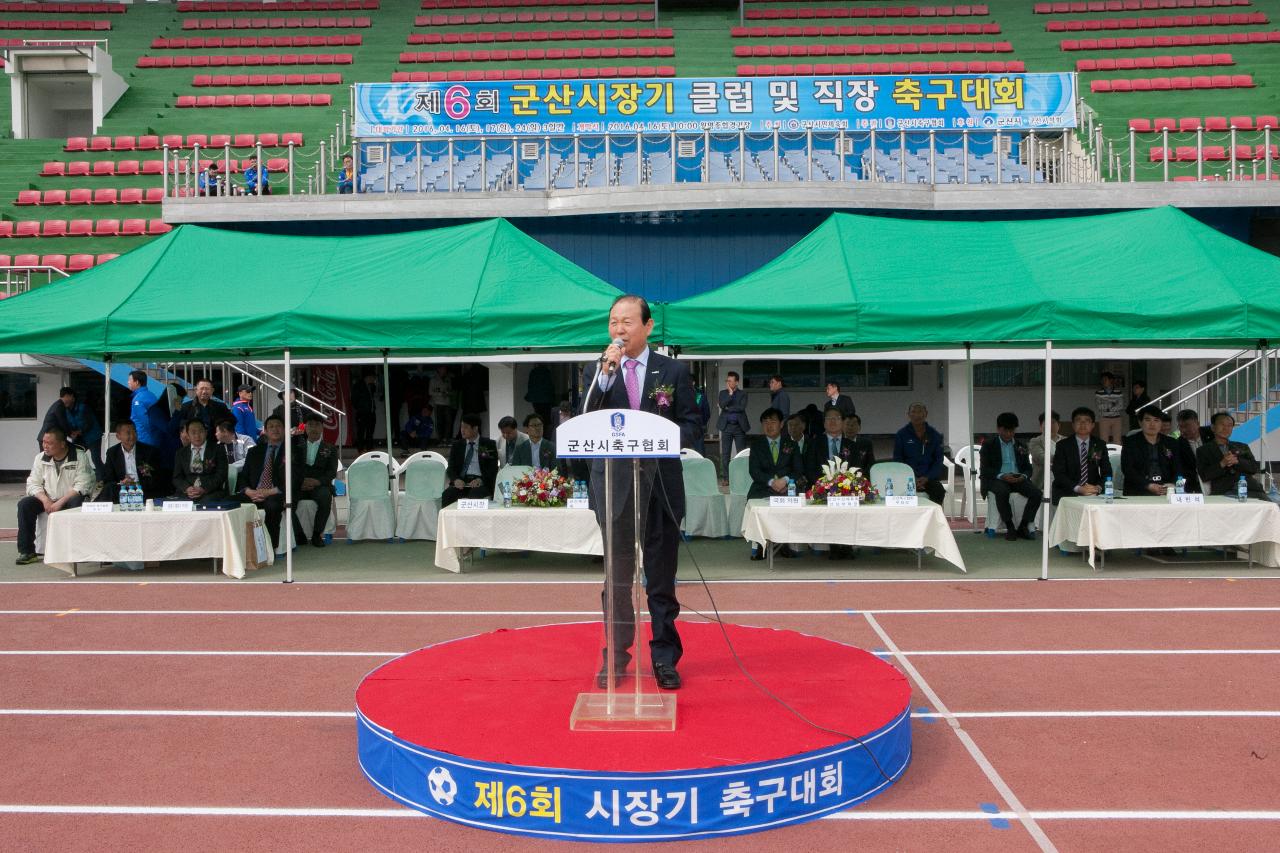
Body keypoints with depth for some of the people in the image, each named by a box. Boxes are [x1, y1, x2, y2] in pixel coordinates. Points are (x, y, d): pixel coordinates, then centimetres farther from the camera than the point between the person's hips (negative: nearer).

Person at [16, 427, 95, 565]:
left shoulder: (80, 457, -9)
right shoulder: (41, 458, 6)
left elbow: (82, 485, -16)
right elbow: (33, 484, 3)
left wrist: (60, 502, -24)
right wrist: (45, 500, -16)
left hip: (70, 498, -4)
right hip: (48, 499, 5)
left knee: (77, 503, -37)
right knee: (24, 505, -19)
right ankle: (27, 552, -14)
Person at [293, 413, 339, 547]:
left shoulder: (330, 449, 15)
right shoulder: (298, 444, 22)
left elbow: (332, 472, 3)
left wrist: (316, 482, -16)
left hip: (319, 486, -1)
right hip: (298, 486, 2)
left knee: (325, 497, -36)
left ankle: (317, 535, -19)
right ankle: (300, 535, -12)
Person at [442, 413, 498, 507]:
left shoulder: (489, 444, 8)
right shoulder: (457, 445, 17)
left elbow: (493, 468, 1)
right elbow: (451, 468, 11)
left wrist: (480, 480, -17)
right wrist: (456, 479, -12)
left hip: (481, 482, -3)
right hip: (461, 481, 3)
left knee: (473, 496, -36)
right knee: (447, 495, -28)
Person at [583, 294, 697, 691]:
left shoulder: (674, 370, 4)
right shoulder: (598, 371, 6)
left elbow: (691, 420, 4)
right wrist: (606, 374, -17)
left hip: (661, 483, 0)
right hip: (614, 483, 1)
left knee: (662, 577, 7)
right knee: (617, 576, 8)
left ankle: (665, 657, 18)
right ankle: (616, 655, 21)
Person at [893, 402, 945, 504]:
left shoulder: (935, 435, 10)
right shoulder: (901, 435, 6)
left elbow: (938, 460, 8)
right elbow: (897, 460, 4)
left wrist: (926, 478, -9)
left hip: (929, 477, 2)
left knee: (939, 490, -30)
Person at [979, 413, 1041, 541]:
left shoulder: (1021, 447, 20)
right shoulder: (988, 446, 8)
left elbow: (1028, 468, 16)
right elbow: (984, 469, -2)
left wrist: (1023, 476, -10)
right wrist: (1001, 476, -20)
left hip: (1018, 479, 4)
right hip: (996, 479, -4)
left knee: (1037, 493, -25)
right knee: (1002, 492, -38)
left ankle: (1023, 527, -13)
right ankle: (1010, 528, -23)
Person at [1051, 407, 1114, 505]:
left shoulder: (1100, 445, 12)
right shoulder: (1063, 445, 4)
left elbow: (1107, 472, 8)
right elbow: (1058, 473, -5)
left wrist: (1098, 487, -13)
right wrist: (1078, 488, -19)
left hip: (1093, 495, 2)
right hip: (1067, 495, -2)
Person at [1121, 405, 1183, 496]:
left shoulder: (1170, 443, 18)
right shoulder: (1130, 442, 8)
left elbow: (1178, 469, 12)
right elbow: (1127, 470, -3)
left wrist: (1172, 484, -10)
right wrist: (1148, 485, -17)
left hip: (1166, 491, 3)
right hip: (1137, 491, -3)